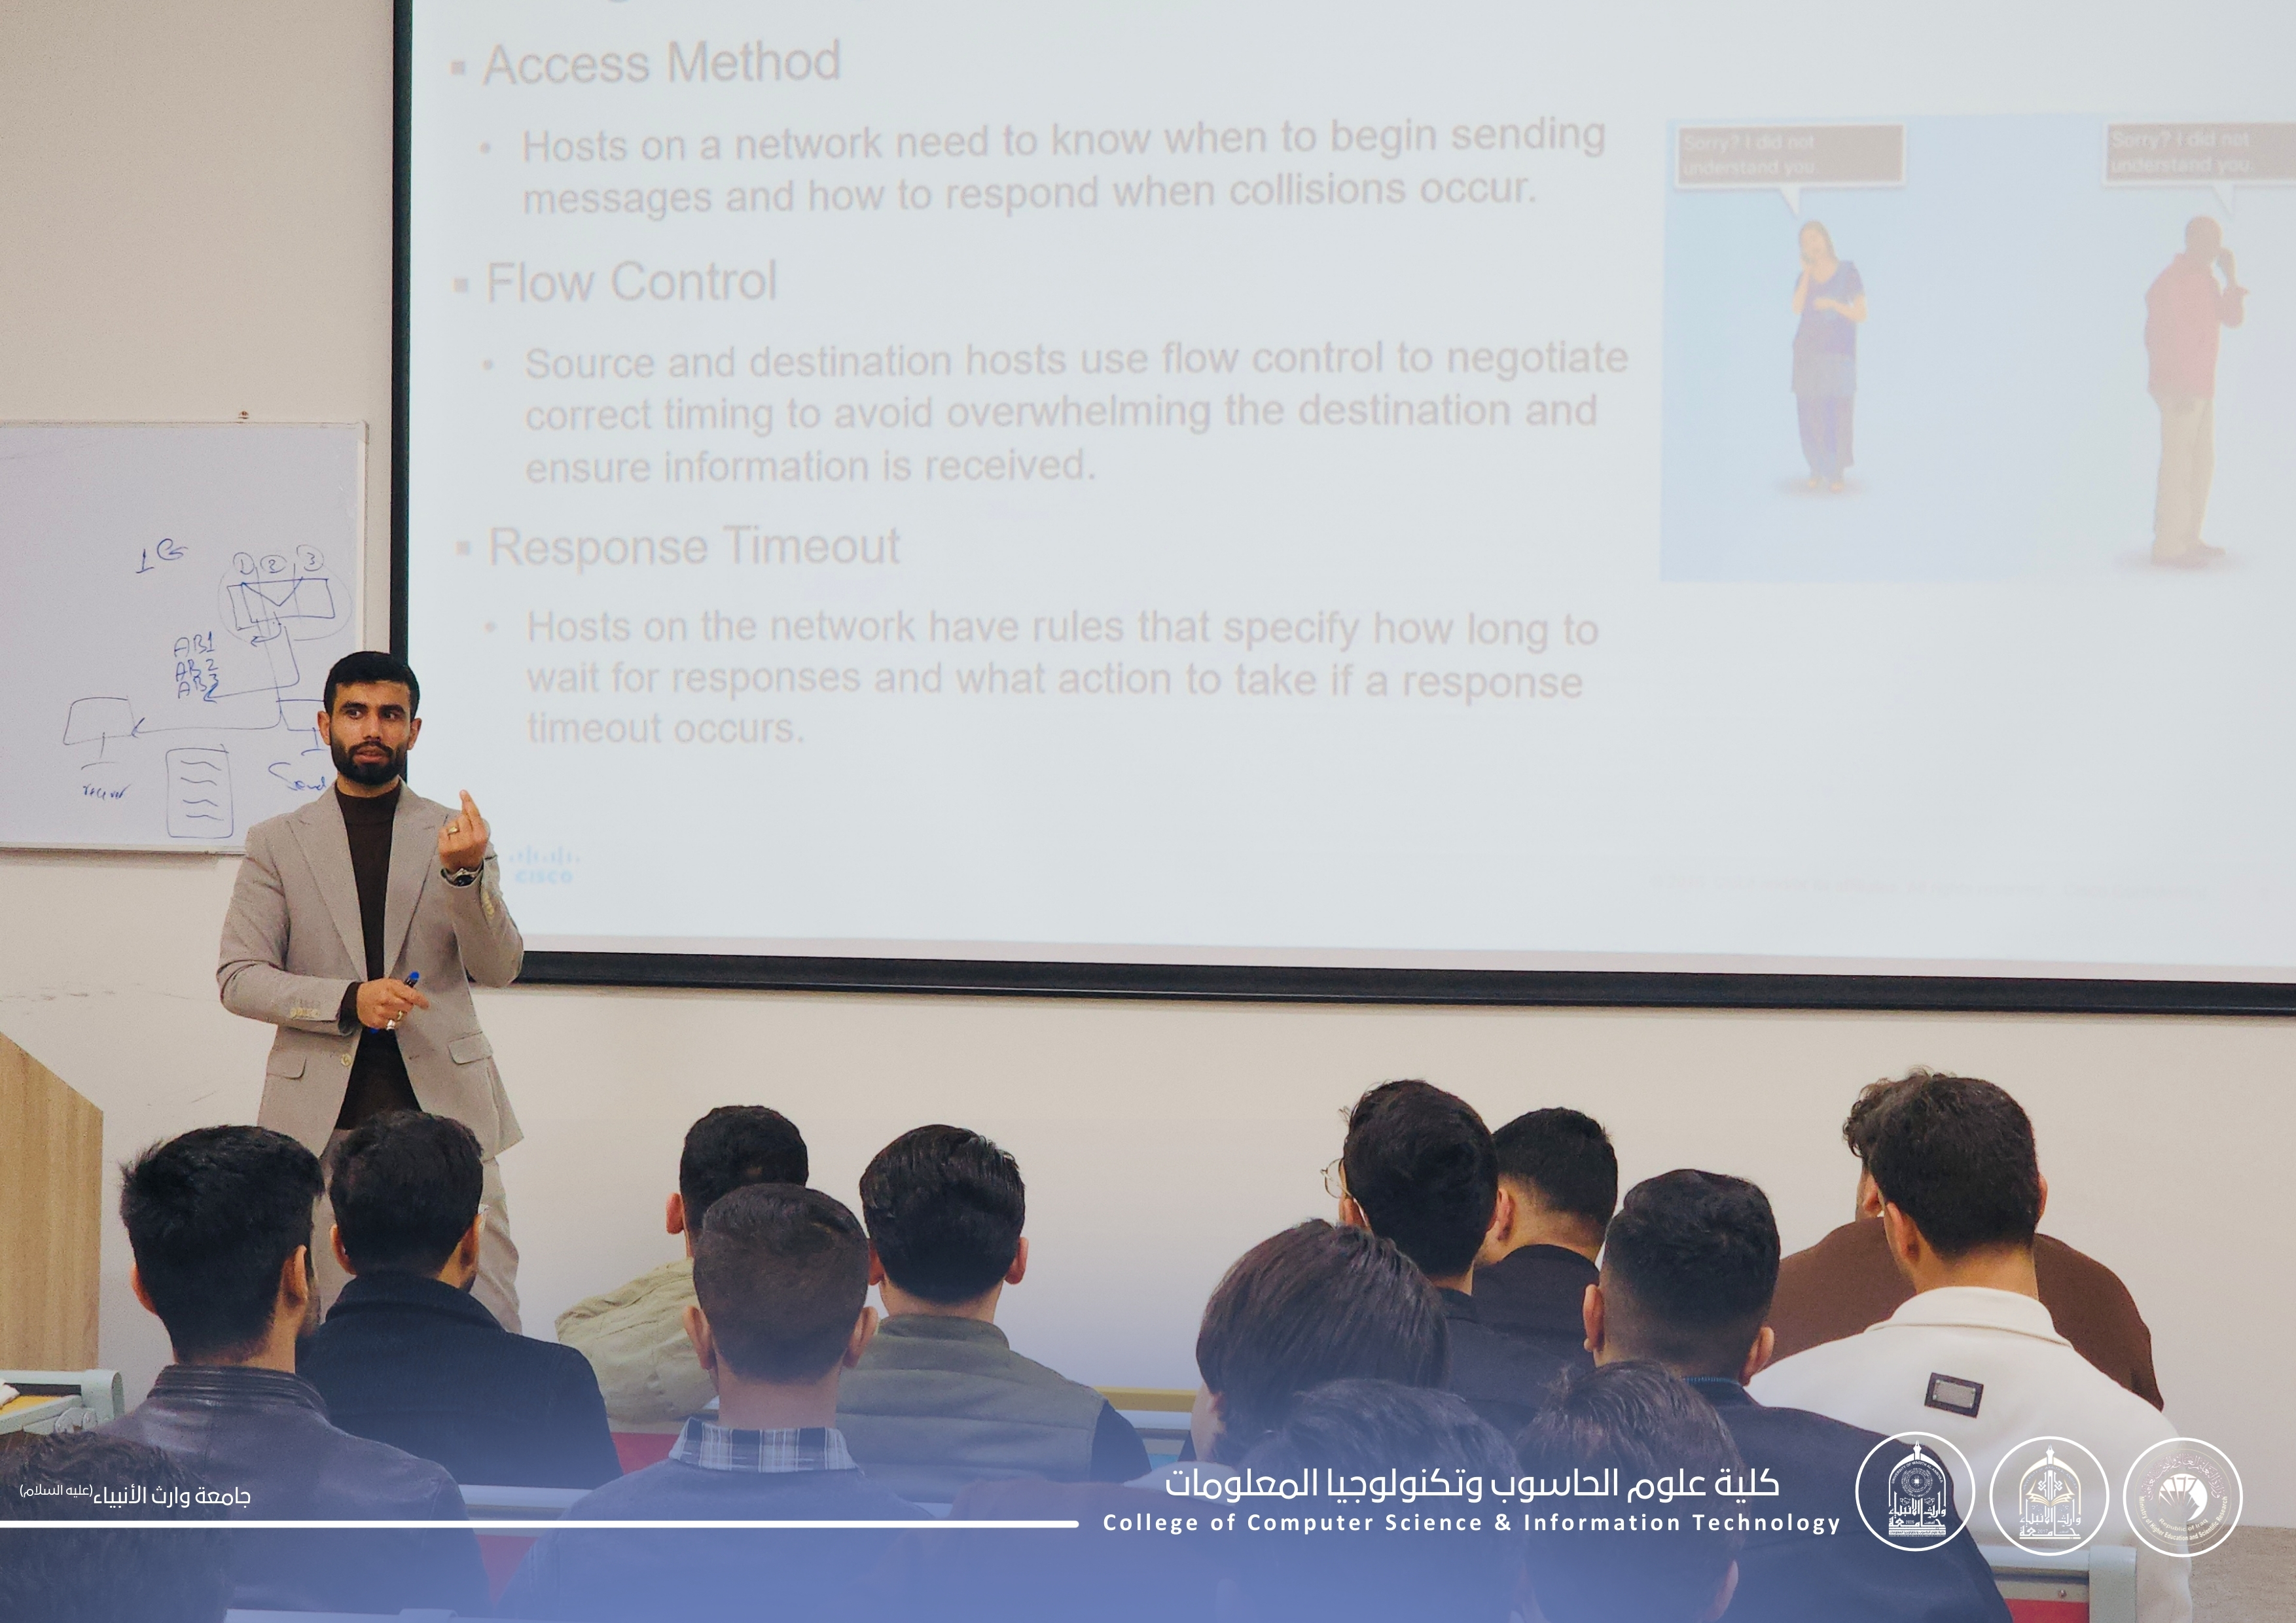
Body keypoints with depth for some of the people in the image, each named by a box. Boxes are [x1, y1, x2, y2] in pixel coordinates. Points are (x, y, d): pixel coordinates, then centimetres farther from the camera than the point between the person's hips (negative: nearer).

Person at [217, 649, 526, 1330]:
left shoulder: (454, 835, 11)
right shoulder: (277, 842, 9)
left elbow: (498, 968, 4)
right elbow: (238, 979, 3)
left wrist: (465, 873, -15)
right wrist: (348, 1001, -13)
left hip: (443, 1100, 0)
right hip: (323, 1115, 0)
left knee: (486, 1325, -5)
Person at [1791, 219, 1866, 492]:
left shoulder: (1848, 272, 1)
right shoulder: (1805, 277, 11)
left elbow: (1861, 315, -2)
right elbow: (1797, 308, -6)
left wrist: (1834, 305, -17)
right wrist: (1808, 271, -6)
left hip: (1839, 352, -3)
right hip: (1808, 351, 3)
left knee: (1838, 413, -7)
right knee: (1811, 413, -2)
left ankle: (1835, 473, -1)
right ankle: (1818, 470, 5)